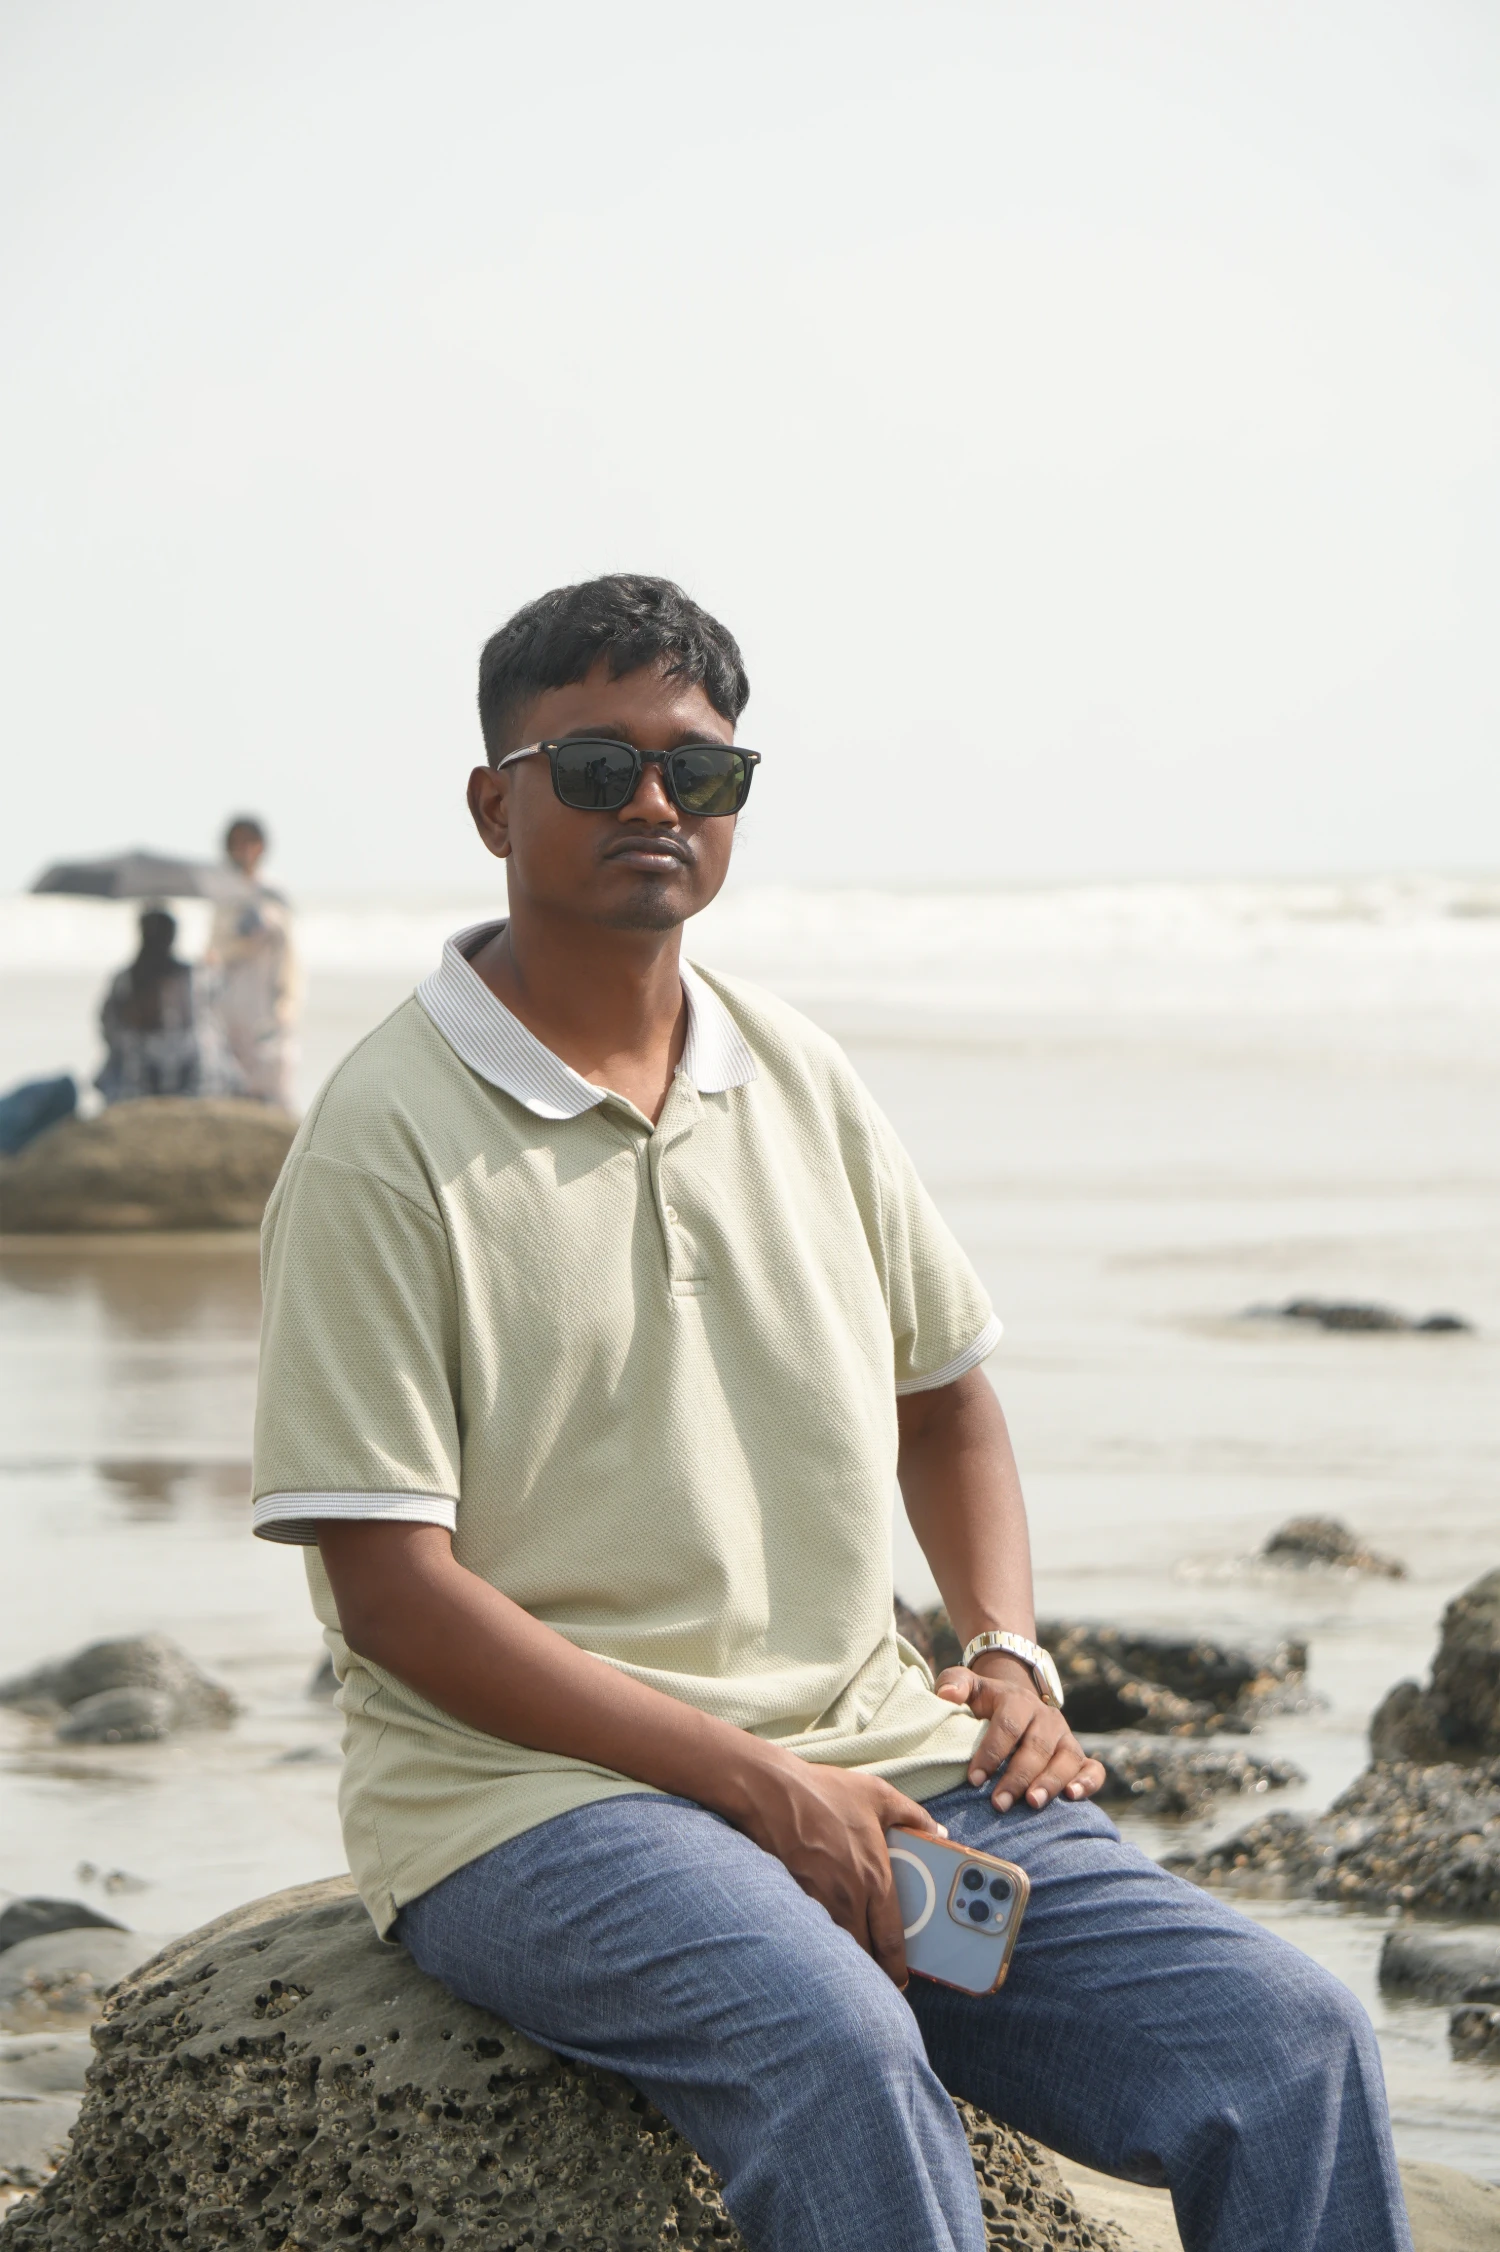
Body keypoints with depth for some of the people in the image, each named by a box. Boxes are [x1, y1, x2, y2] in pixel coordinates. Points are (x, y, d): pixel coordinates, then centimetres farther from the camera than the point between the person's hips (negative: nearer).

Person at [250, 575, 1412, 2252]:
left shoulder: (800, 1082, 13)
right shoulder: (387, 1139, -5)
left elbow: (943, 1392, 28)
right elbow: (390, 1589, -11)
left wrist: (1007, 1649, 8)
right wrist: (758, 1781, -17)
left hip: (870, 1757, 6)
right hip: (530, 1788, -6)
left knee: (1293, 2044, -17)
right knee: (841, 2055, -37)